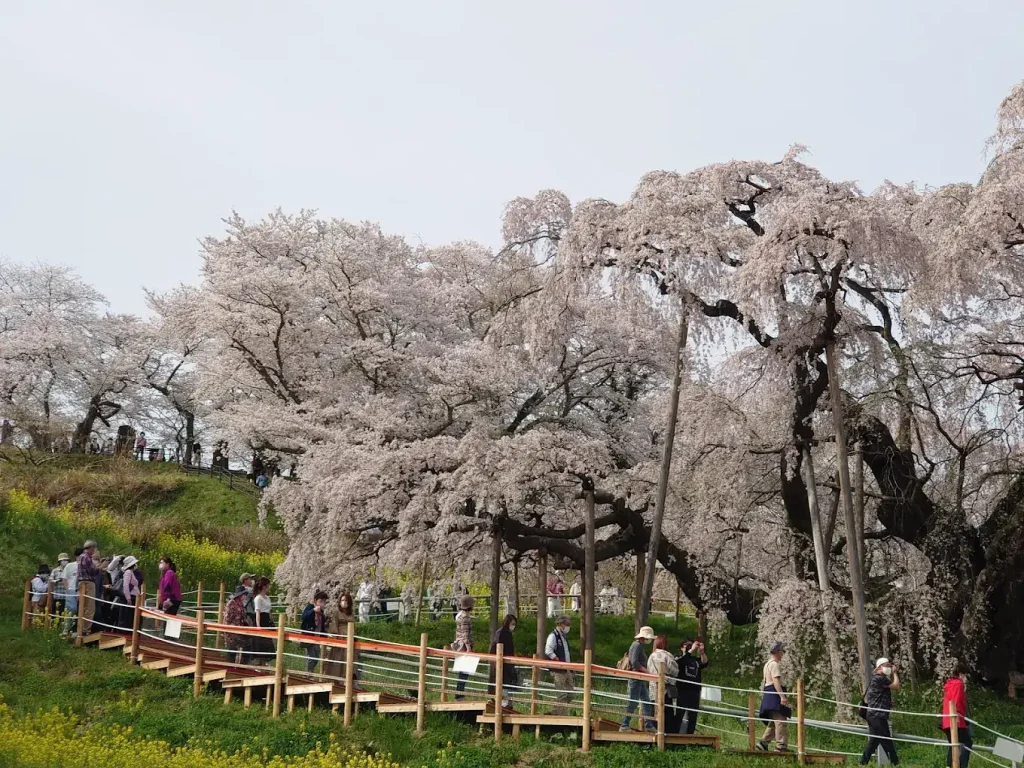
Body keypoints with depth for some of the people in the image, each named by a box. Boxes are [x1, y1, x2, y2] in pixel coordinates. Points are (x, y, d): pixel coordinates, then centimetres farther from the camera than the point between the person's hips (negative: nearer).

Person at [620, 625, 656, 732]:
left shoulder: (640, 646, 18)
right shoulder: (637, 645, -13)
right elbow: (634, 662, -23)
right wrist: (646, 670, -17)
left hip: (640, 679, 10)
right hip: (635, 678, -10)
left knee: (646, 702, 11)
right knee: (633, 702, -8)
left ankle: (649, 725, 15)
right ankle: (624, 725, -3)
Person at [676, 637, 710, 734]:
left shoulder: (697, 660, 14)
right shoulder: (680, 658, 5)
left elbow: (704, 664, -5)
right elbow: (680, 660, -19)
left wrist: (702, 652, -20)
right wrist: (692, 650, -24)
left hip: (695, 692, 4)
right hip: (683, 691, -4)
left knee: (692, 717, 6)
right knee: (679, 715, -7)